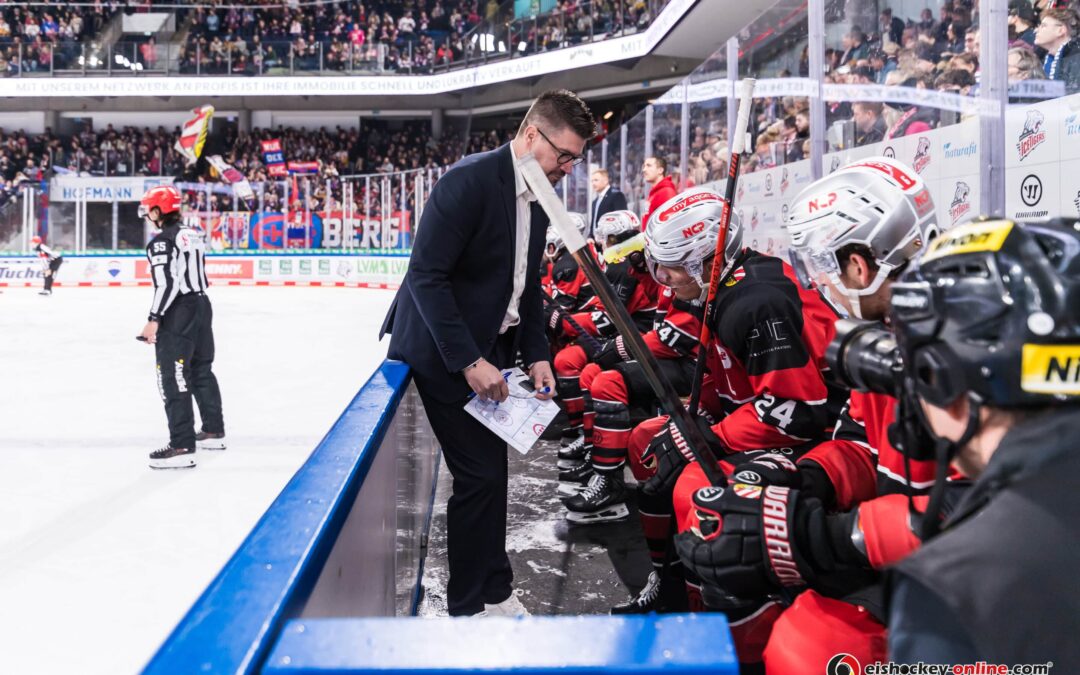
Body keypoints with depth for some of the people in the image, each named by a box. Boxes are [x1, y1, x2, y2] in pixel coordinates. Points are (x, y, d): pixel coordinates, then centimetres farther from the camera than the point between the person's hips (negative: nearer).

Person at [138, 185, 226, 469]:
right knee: (202, 370, 19)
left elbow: (167, 283, -21)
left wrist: (154, 319, -19)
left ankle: (182, 447, -9)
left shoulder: (162, 240, -14)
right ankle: (213, 432, 29)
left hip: (177, 313, -9)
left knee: (173, 377, -7)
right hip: (202, 305, 9)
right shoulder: (193, 234, 12)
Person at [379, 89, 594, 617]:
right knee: (480, 474, -6)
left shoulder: (538, 200, 6)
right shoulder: (470, 180, -20)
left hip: (486, 351, 8)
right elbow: (425, 275, -23)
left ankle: (494, 592, 29)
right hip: (443, 352, -8)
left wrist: (535, 354, 4)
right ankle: (471, 606, 12)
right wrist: (469, 362, -23)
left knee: (490, 470, 14)